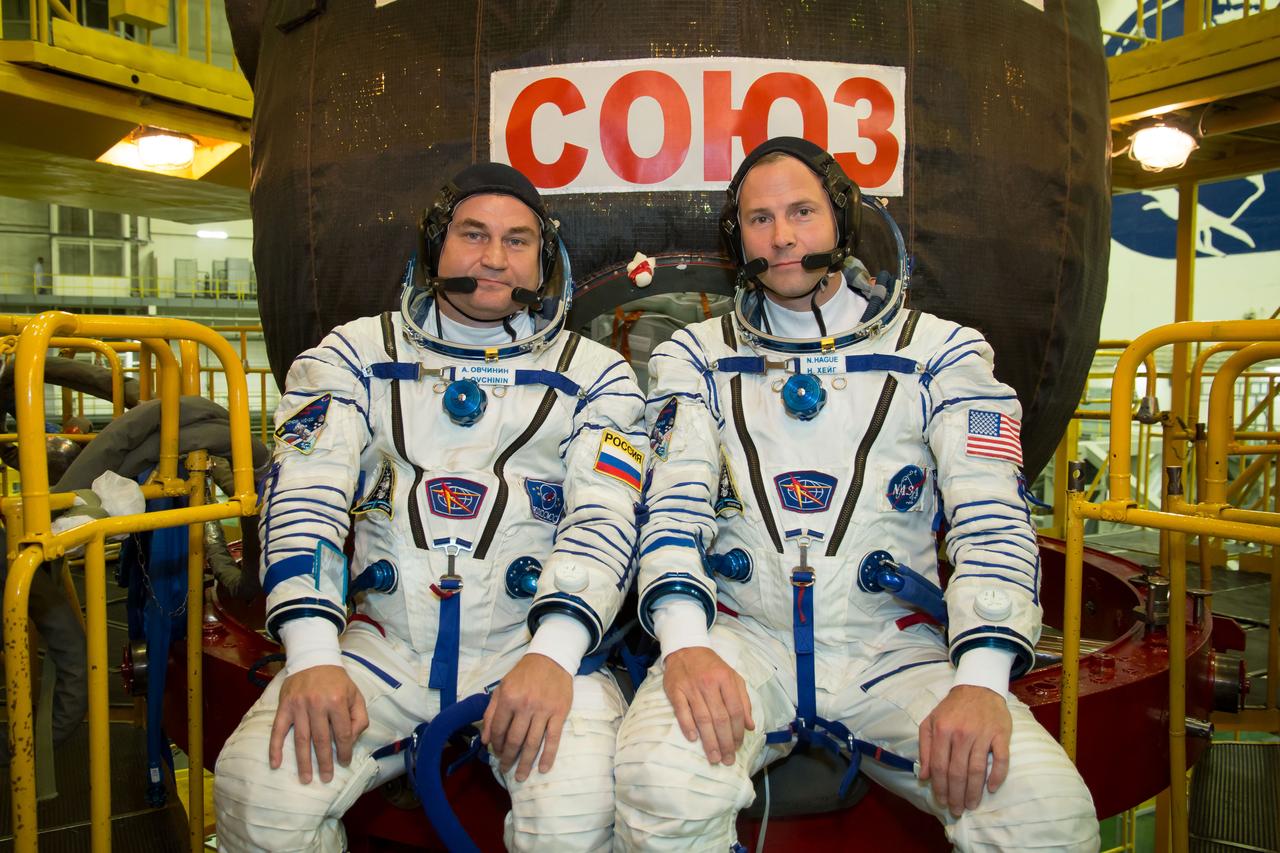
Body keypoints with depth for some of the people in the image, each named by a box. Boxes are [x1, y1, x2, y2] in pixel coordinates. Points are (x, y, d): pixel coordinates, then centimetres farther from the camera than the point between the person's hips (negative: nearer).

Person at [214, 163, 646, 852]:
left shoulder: (594, 373, 9)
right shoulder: (357, 352, 12)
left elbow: (605, 518, -3)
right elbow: (303, 493, 0)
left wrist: (552, 654, -19)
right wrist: (313, 657, -14)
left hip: (531, 642, -1)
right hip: (383, 643, 2)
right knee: (260, 794, -20)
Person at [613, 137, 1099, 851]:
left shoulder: (941, 352, 7)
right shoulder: (697, 357, 10)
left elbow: (992, 519, -2)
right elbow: (676, 504, -1)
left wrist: (981, 679, -18)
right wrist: (686, 642, -21)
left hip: (891, 647, 1)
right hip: (740, 640, 0)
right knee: (664, 785, -31)